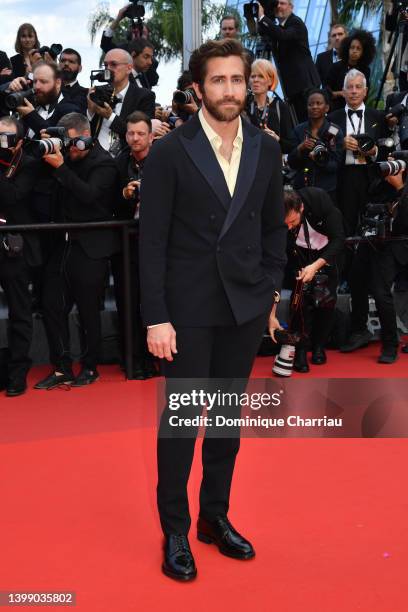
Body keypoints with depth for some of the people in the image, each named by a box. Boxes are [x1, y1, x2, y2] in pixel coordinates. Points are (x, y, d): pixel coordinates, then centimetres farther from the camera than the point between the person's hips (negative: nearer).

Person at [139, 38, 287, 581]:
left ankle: (215, 517, 31)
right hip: (189, 307, -4)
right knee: (180, 418, 5)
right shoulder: (169, 152, -7)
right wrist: (156, 317, -12)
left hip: (246, 306, 4)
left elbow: (274, 226, 11)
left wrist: (272, 292, 6)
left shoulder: (266, 149, 6)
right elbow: (152, 240, -8)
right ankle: (175, 531, 22)